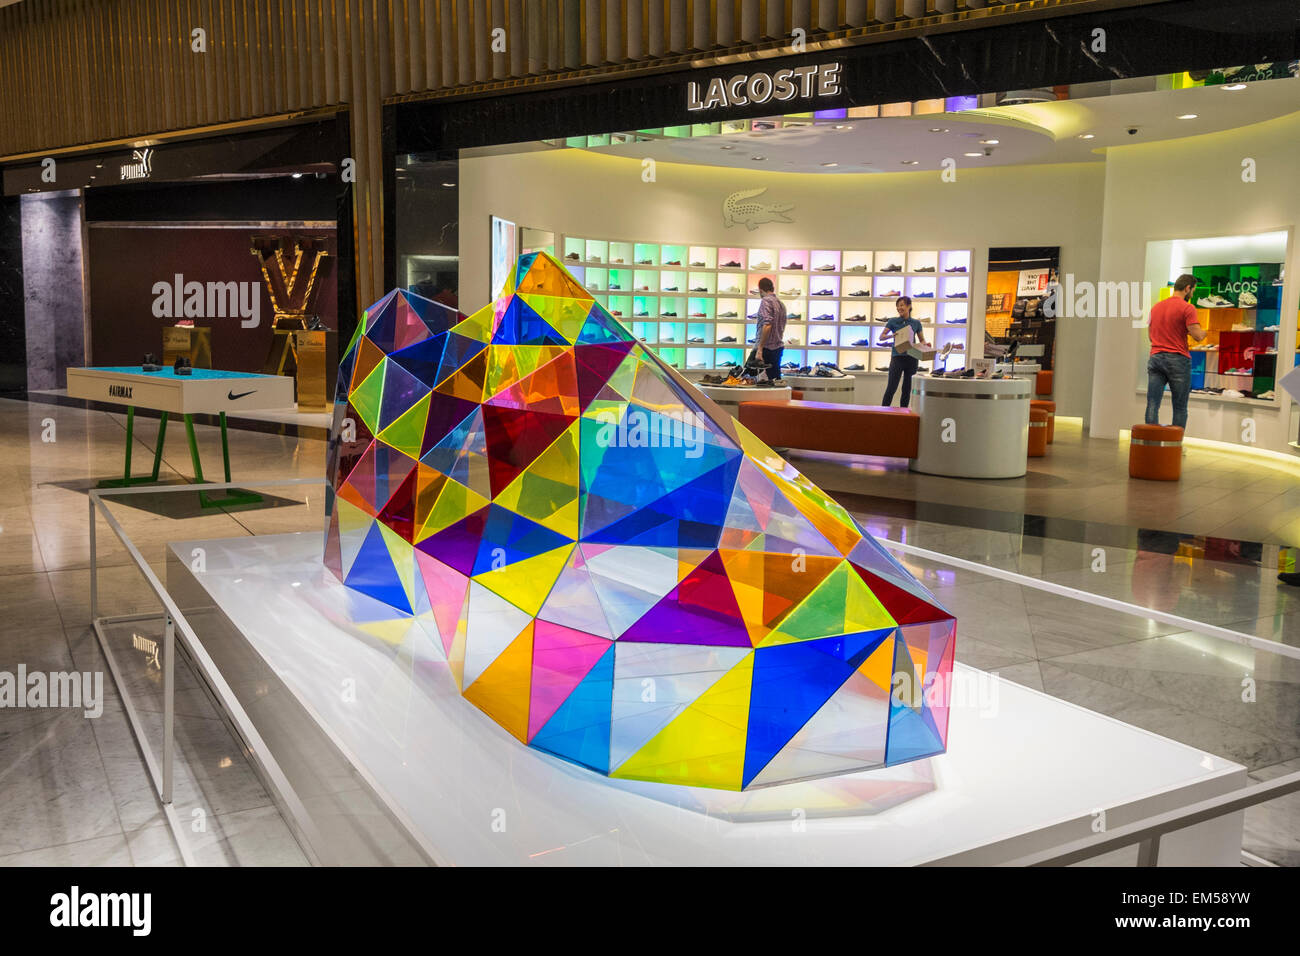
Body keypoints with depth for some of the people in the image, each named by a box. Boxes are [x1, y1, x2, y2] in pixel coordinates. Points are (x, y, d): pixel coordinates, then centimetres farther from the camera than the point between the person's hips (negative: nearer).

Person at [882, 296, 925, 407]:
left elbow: (923, 340, 13)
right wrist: (892, 335, -21)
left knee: (907, 388, 6)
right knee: (891, 387, -9)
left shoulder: (916, 323, 6)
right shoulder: (893, 321, 2)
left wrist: (920, 344, -10)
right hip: (897, 357, -2)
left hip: (911, 358, 2)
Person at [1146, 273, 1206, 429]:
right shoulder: (1187, 308, -6)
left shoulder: (1155, 307, 14)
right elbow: (1198, 336, -12)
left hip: (1155, 358, 5)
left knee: (1152, 405, 0)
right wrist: (1204, 331, 9)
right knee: (1180, 408, 4)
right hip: (1178, 360, -5)